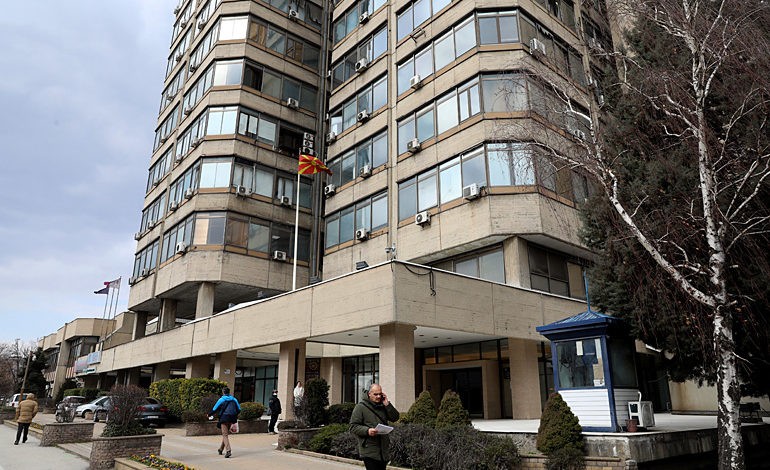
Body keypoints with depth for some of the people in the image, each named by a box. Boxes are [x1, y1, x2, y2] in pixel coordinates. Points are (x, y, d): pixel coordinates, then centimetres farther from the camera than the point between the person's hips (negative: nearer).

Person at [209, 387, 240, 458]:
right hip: (231, 419, 5)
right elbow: (239, 409, 13)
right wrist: (235, 415, 30)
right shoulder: (234, 399, 12)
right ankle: (221, 449, 32)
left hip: (224, 418, -5)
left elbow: (215, 409, 4)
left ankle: (228, 450, -21)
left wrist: (209, 414, 23)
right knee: (226, 433, 20)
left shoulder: (221, 399, -1)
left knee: (225, 434, -6)